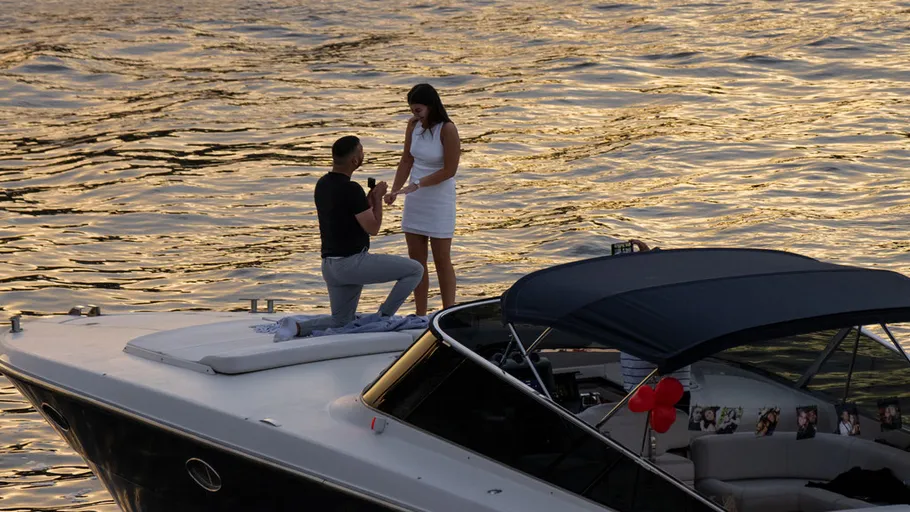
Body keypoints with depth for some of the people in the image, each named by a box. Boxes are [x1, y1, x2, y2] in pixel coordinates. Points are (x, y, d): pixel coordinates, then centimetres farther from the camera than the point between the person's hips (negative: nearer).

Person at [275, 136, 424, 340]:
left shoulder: (322, 184, 8)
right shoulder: (351, 190, -20)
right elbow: (373, 228, -13)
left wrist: (370, 199, 16)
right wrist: (378, 197, 0)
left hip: (330, 265, 9)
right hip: (352, 262, -9)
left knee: (341, 323, 20)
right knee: (415, 270, 1)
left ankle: (297, 327, -3)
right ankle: (382, 318, 2)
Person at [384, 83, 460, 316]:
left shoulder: (447, 130, -17)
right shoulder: (413, 125, 1)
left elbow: (449, 170, -17)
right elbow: (407, 161, 8)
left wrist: (417, 185, -19)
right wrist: (395, 190, -3)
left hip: (439, 199, -6)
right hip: (415, 200, 6)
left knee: (442, 260, 0)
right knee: (416, 259, 7)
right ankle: (420, 316, 14)